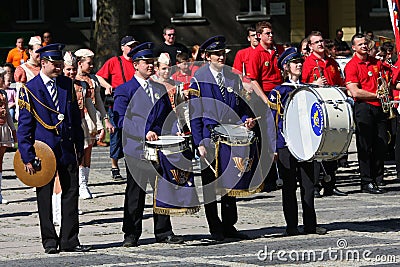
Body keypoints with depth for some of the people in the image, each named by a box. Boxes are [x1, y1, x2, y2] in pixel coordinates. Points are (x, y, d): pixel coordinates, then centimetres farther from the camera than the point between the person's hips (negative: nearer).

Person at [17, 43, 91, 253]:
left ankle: (69, 241, 7)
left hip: (67, 148, 4)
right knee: (45, 196, 4)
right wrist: (27, 157, -10)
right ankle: (49, 241, 13)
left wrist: (79, 146, 10)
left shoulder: (67, 84, 8)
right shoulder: (30, 90, -4)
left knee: (71, 193, 2)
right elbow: (24, 126, -4)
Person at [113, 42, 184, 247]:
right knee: (135, 193, 0)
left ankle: (163, 232, 14)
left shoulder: (160, 89, 17)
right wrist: (145, 133, -20)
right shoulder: (125, 90, -1)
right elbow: (121, 120, -10)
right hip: (136, 149, -5)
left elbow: (168, 115, 22)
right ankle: (131, 234, 5)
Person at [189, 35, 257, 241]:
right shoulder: (199, 79, -3)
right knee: (210, 182, -1)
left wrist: (246, 120, -4)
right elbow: (194, 113, -5)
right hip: (209, 137, -4)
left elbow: (241, 106, 18)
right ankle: (215, 229, 6)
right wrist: (199, 142, -11)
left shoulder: (233, 77, 10)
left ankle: (229, 226, 15)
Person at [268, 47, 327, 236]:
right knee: (289, 185, 0)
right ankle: (291, 226, 4)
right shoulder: (278, 92, 2)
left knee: (308, 183, 2)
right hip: (286, 143, -4)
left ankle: (310, 224, 8)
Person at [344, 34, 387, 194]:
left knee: (382, 145, 5)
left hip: (378, 107, 6)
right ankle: (367, 183, 0)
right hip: (363, 107, -6)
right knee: (365, 147, -4)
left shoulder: (376, 63, 15)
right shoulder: (351, 66, -5)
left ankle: (375, 178, 16)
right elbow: (355, 92, -13)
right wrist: (376, 95, -7)